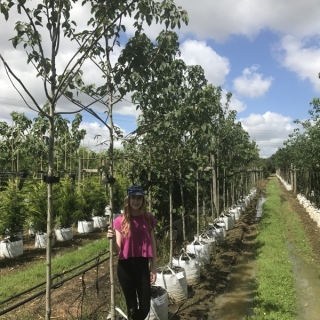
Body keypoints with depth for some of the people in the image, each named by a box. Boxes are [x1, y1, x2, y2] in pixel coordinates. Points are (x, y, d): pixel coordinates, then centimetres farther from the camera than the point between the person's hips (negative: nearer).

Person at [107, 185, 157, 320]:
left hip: (143, 265, 2)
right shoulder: (120, 221, -6)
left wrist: (154, 268, 4)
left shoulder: (148, 218, -1)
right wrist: (113, 239, -27)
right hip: (125, 267, -1)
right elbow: (118, 249, -6)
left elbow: (152, 244, 5)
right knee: (132, 307, 11)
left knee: (145, 307, 7)